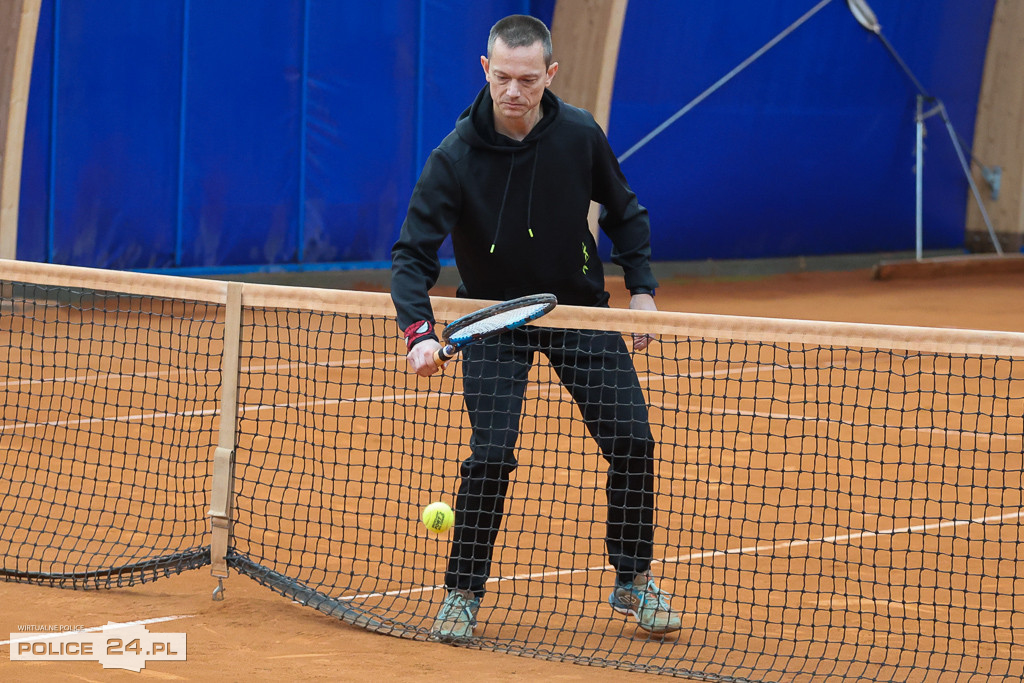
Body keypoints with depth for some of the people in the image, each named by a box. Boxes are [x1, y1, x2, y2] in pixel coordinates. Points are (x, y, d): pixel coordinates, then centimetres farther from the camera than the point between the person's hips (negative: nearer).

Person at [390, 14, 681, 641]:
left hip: (580, 308, 3)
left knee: (632, 441, -3)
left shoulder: (580, 136, -13)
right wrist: (420, 332, -38)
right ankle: (464, 593, 2)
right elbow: (414, 253, -23)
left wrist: (642, 288, -4)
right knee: (491, 454, -16)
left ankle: (633, 580, 16)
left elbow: (625, 213, 5)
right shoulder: (455, 158, -21)